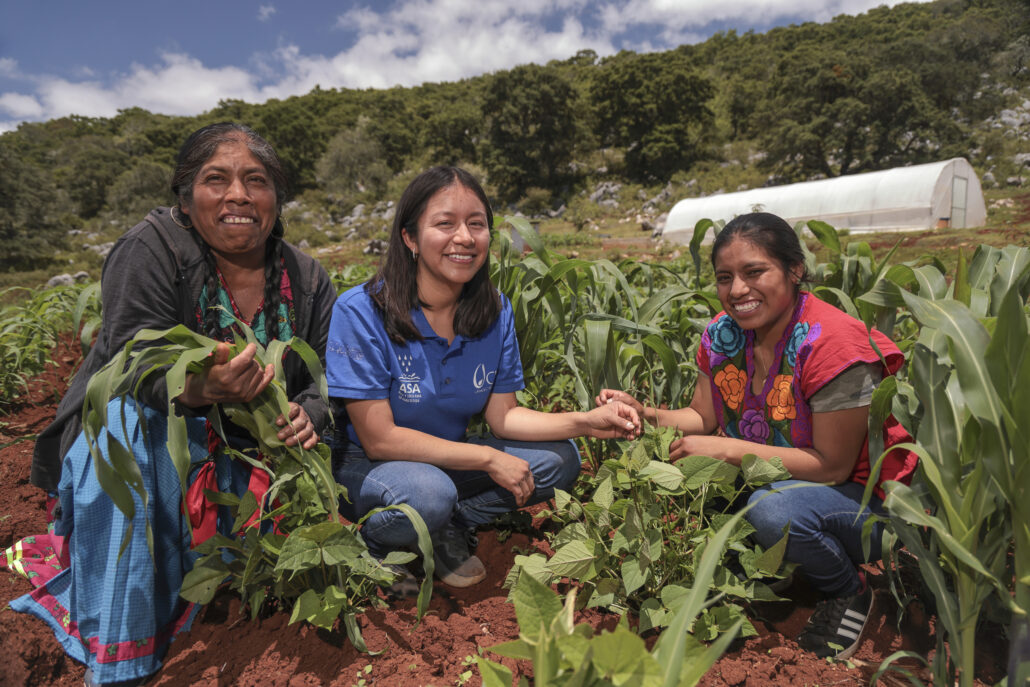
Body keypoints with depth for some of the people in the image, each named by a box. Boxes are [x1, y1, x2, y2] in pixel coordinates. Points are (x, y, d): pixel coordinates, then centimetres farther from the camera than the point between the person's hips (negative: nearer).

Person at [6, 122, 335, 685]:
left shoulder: (307, 280, -1)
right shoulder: (153, 248, -11)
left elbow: (326, 383, 1)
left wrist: (306, 417, -23)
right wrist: (200, 389, -45)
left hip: (238, 454, 3)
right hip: (148, 444, -2)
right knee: (123, 421, -34)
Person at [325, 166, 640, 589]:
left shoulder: (496, 313, -6)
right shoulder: (361, 313, -22)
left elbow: (502, 415, -4)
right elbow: (379, 438, -23)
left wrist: (586, 422, -20)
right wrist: (489, 458, -23)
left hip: (446, 458, 5)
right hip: (366, 465, -5)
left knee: (560, 459, -10)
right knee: (429, 495, -36)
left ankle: (446, 531, -3)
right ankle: (374, 545, -3)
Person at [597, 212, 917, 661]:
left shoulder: (833, 344, -25)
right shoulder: (722, 334, -6)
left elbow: (833, 466, -23)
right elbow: (702, 419, 0)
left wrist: (726, 449, -29)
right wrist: (644, 414, -19)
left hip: (863, 499, -6)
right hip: (767, 481, 6)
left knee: (773, 509, -35)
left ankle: (849, 594, -1)